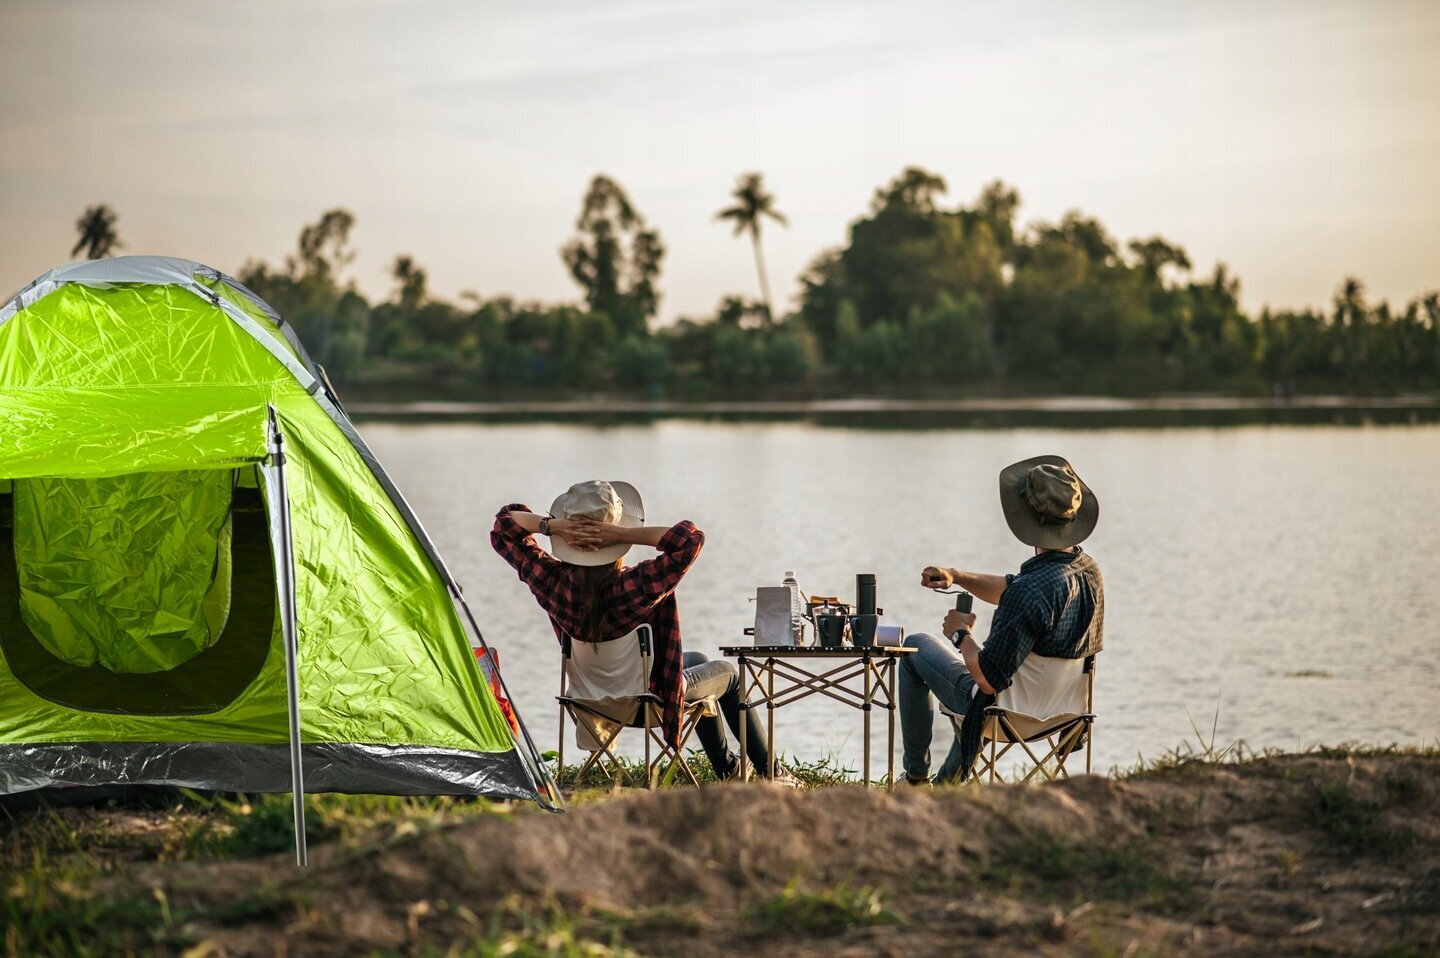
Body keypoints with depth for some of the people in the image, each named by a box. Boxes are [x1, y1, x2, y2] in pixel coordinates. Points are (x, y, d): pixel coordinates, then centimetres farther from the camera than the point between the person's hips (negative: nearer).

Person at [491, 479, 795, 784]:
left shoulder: (553, 582, -26)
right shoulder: (637, 586, -40)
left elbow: (505, 524, -13)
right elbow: (690, 538, -41)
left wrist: (551, 525, -31)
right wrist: (625, 535, -44)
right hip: (652, 697, -6)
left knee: (698, 659, 34)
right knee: (727, 674, 26)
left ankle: (726, 767, 50)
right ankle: (770, 770, 38)